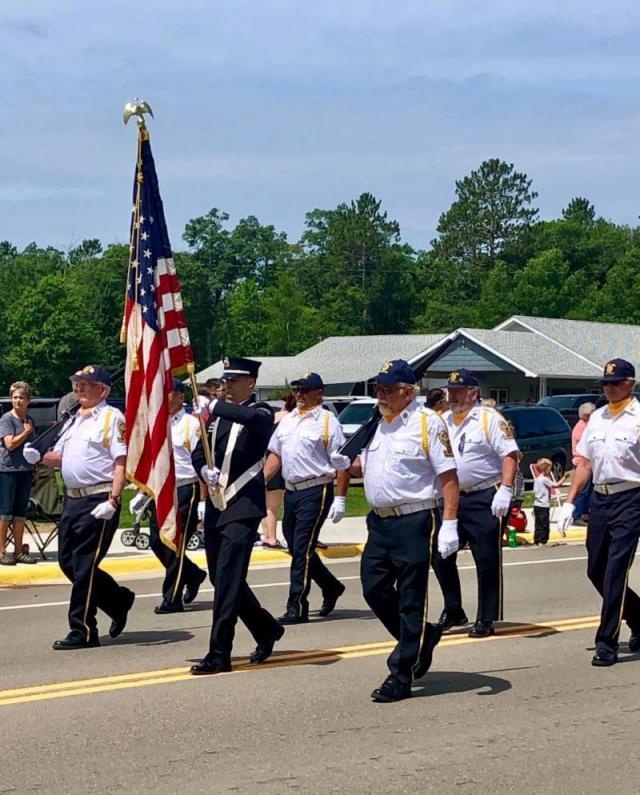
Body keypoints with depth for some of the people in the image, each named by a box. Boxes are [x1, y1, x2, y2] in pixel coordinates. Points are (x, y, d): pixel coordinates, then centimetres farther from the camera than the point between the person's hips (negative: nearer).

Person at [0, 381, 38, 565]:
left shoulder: (29, 420, 12)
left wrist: (34, 467, 16)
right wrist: (27, 432, -7)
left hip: (25, 470, 6)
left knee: (20, 512, 8)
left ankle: (18, 551, 13)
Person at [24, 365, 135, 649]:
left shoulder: (112, 418, -7)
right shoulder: (74, 420, 18)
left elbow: (122, 461, -14)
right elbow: (61, 457, 25)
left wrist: (112, 501, -23)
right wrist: (39, 456, 3)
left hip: (99, 501, -8)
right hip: (73, 499, 9)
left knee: (84, 566, -6)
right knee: (68, 562, 10)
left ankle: (83, 631, 2)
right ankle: (119, 601, 27)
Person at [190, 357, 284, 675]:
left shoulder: (261, 413, -5)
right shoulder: (218, 415, 14)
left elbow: (252, 418, -31)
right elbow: (198, 452, 12)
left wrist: (215, 406, -26)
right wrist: (205, 470, -8)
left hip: (243, 507, -8)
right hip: (216, 505, 8)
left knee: (228, 578, -12)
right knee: (222, 578, 12)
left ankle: (219, 654, -9)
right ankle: (267, 630, 31)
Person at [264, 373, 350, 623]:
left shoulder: (327, 422, -7)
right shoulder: (287, 420, 14)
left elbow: (342, 464, -10)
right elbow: (275, 454, 18)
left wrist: (340, 499, -15)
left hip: (315, 492, -8)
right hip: (291, 490, 8)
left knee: (302, 549, -8)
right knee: (295, 548, 14)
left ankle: (297, 607, -2)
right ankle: (331, 586, 35)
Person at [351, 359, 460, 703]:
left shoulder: (427, 423, -9)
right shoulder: (377, 423, 14)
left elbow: (449, 476, -13)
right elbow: (364, 464, 27)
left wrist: (449, 524, -20)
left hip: (413, 522, -8)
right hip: (379, 520, 8)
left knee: (410, 600, -1)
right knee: (374, 590, 9)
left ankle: (401, 676, 5)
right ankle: (422, 637, 30)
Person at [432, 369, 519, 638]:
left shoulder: (490, 419, -7)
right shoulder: (443, 421, 13)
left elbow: (509, 454, -13)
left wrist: (505, 490, -23)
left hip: (485, 499, -7)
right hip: (451, 498, 7)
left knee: (487, 561, -1)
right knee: (441, 557, 8)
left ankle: (487, 619, 7)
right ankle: (453, 611, 23)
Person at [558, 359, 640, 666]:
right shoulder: (596, 418, 14)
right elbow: (585, 462, 18)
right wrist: (569, 501, 13)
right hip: (599, 499, 7)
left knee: (615, 571, -8)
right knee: (596, 571, 11)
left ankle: (606, 643, -3)